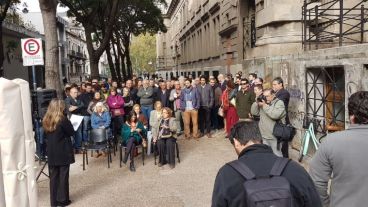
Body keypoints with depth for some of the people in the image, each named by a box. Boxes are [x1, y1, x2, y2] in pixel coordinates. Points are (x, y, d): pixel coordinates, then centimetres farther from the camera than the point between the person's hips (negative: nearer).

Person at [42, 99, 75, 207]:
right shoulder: (62, 119, -14)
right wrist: (68, 122, 3)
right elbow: (71, 132, -7)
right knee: (63, 176, 4)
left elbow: (45, 135, 14)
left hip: (51, 152, 5)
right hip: (63, 152, -5)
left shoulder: (46, 120, 4)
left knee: (53, 176, 11)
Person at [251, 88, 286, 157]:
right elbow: (254, 112, 8)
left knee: (276, 155, 0)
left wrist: (265, 106, -21)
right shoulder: (263, 103, 11)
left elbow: (275, 115, -26)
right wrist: (257, 102, -6)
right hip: (264, 136, 7)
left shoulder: (279, 103, -9)